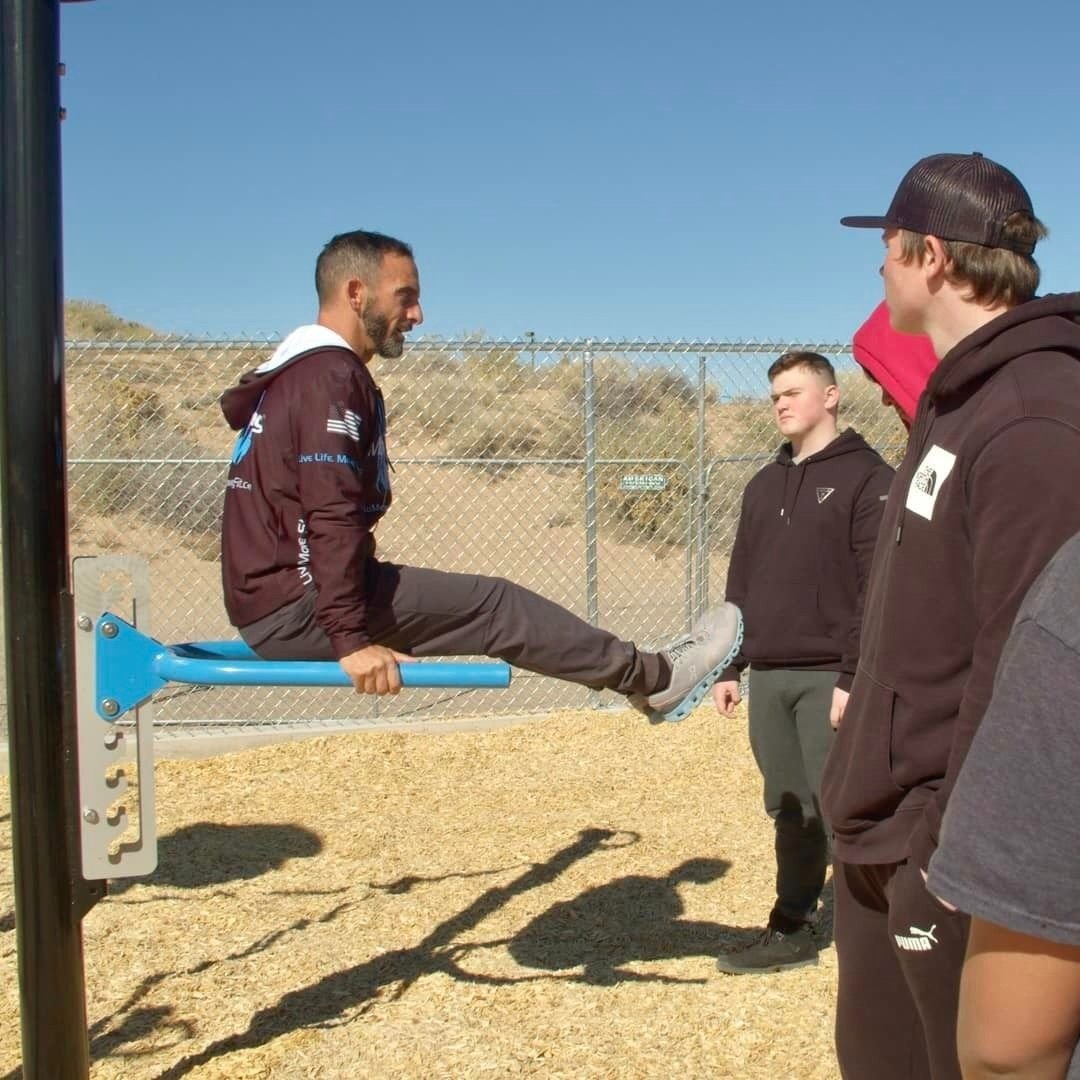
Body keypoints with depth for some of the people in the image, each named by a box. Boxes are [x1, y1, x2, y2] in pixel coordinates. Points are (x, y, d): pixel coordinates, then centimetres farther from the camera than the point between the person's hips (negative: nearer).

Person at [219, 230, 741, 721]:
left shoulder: (296, 371, 18)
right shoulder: (332, 374, -15)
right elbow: (331, 517, -24)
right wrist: (351, 638, -26)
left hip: (272, 603, 10)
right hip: (297, 606, -10)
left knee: (478, 601, 14)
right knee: (495, 605, -6)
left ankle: (639, 675, 21)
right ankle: (656, 676, 7)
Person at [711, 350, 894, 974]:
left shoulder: (867, 478, -5)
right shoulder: (764, 485, 17)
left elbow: (879, 589, -12)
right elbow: (741, 582, 19)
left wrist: (854, 676, -18)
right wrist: (731, 667, 14)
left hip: (829, 679, -6)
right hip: (768, 679, 7)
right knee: (790, 814, 13)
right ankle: (791, 932, 21)